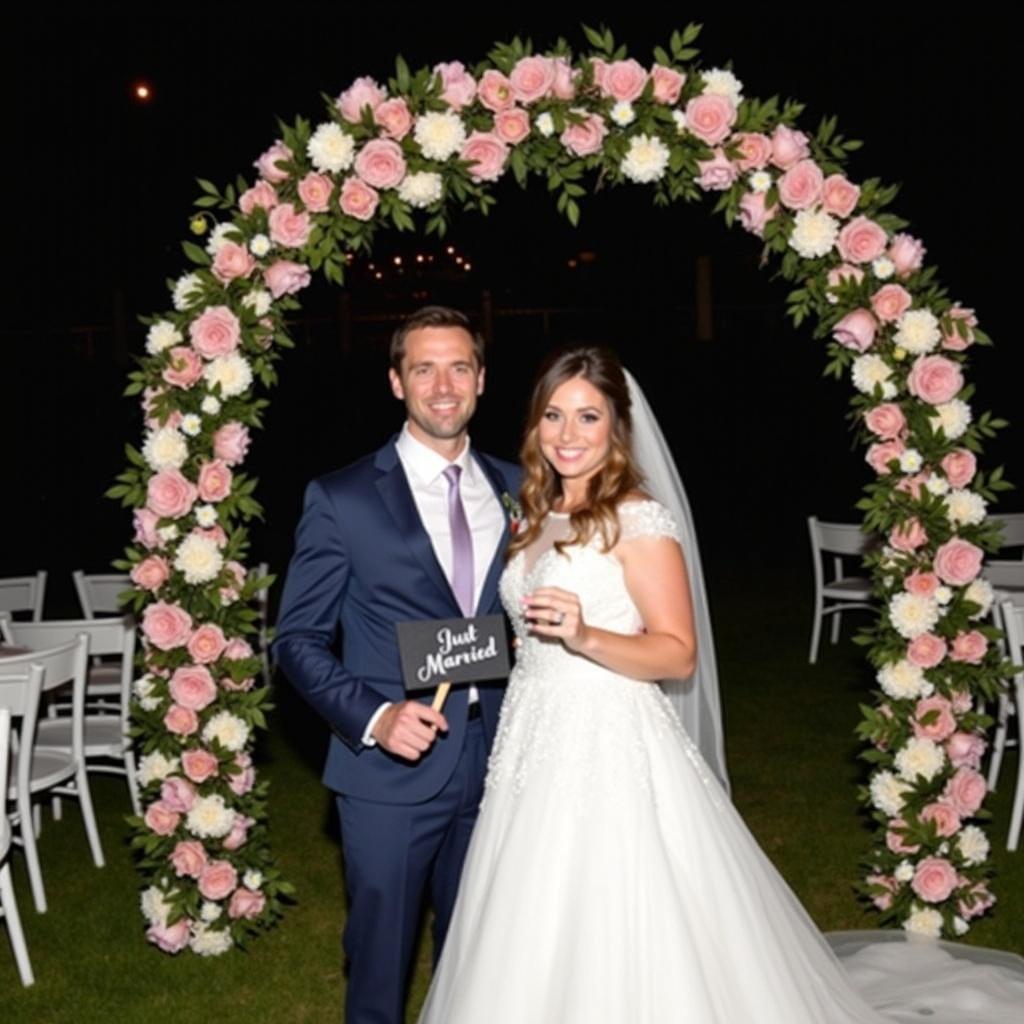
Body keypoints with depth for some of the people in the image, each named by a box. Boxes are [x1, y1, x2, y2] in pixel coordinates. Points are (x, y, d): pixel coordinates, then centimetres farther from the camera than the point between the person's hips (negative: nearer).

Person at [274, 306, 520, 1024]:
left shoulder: (515, 489, 6)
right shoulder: (342, 499, -7)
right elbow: (299, 639, -5)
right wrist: (375, 716, -20)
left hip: (493, 769, 4)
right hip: (389, 772, -4)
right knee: (379, 964, 11)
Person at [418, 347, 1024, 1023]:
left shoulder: (638, 520, -11)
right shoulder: (535, 517, 12)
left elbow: (679, 654, -15)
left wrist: (585, 637, -27)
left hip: (611, 746, -7)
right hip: (534, 741, 7)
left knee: (627, 943, -2)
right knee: (538, 947, 14)